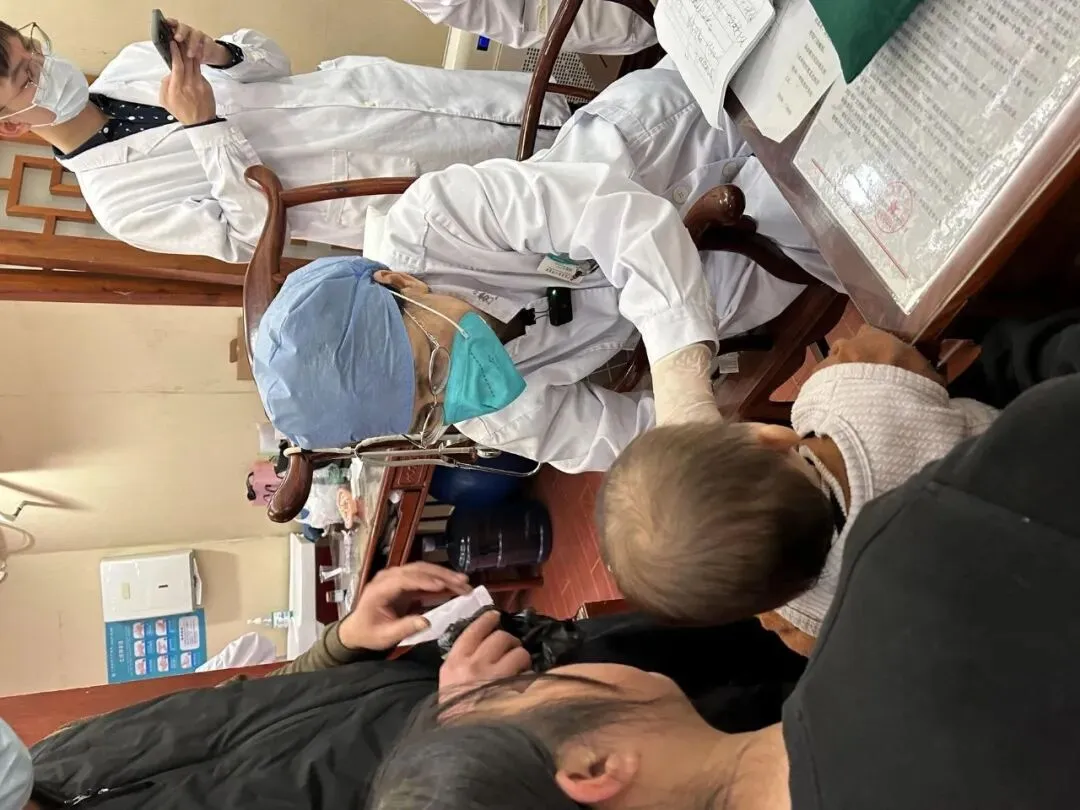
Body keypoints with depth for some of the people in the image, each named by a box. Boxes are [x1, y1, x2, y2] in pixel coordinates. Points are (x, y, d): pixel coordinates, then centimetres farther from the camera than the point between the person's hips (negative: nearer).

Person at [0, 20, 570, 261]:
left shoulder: (129, 64, 3)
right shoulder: (117, 201, -12)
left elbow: (271, 60, 7)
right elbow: (257, 233, -19)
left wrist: (218, 53, -16)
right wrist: (203, 124, -27)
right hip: (383, 196, -5)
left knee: (536, 109, 6)